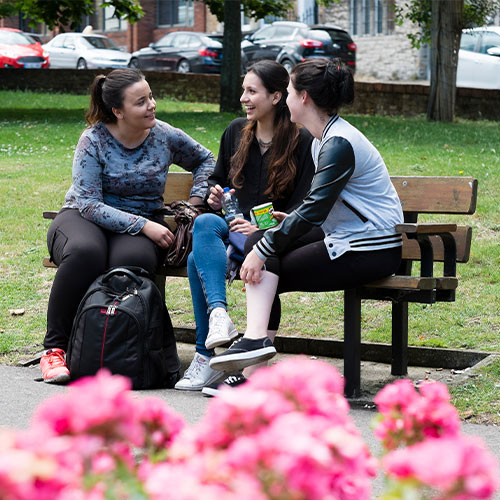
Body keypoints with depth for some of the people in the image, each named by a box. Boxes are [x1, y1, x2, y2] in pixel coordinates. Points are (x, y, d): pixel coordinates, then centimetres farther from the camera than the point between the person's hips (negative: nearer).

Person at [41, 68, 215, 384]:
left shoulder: (165, 136, 2)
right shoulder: (94, 140, -8)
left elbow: (205, 160, 23)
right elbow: (90, 204, -14)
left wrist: (196, 201, 6)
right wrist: (143, 225, -22)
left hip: (144, 222, 2)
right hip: (84, 217, -2)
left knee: (133, 260, -37)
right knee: (85, 253, -39)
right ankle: (55, 348, -28)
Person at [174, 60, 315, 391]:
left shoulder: (302, 142, 0)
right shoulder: (236, 131, 17)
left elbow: (303, 206, -6)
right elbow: (218, 179, 31)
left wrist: (264, 229, -20)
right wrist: (215, 195, 7)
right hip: (234, 226, 5)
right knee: (204, 223, -32)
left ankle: (206, 358, -30)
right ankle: (218, 313, -46)